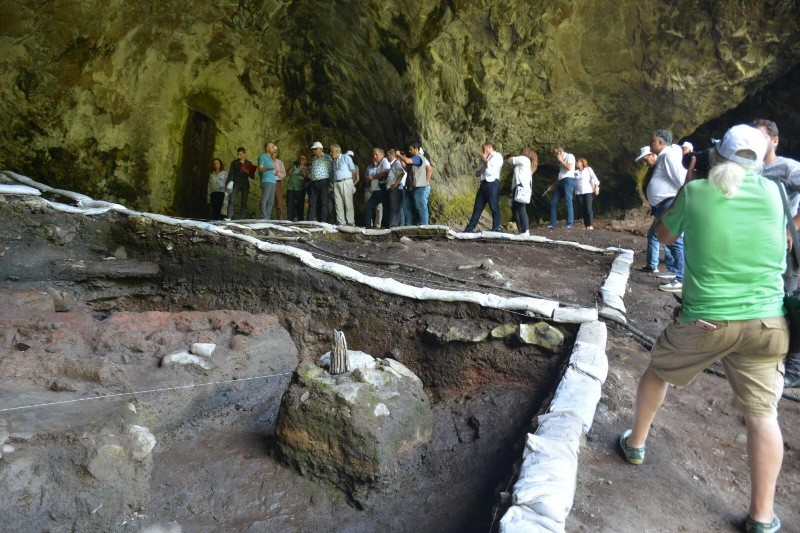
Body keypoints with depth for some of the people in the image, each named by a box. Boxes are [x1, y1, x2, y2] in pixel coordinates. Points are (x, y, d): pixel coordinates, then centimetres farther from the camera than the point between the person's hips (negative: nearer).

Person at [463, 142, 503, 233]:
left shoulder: (497, 156, 2)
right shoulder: (486, 159, 24)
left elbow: (490, 171, -11)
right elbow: (477, 174, 15)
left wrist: (485, 160, -1)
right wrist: (483, 164, -1)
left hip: (492, 184, -7)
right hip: (484, 184, 7)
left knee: (494, 208, -5)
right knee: (477, 208, 5)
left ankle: (496, 230, -1)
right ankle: (469, 229, 5)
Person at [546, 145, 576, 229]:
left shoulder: (569, 156, 2)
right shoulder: (562, 160, 25)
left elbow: (569, 167, -15)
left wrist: (560, 160, -3)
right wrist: (553, 185, 19)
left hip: (568, 180, -9)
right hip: (561, 182, 9)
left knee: (568, 202, -13)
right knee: (553, 202, 2)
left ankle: (570, 224, -15)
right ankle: (552, 224, 2)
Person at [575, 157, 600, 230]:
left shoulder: (588, 169, 9)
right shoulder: (576, 172, 18)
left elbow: (594, 178, 0)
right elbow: (574, 181, 16)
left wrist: (597, 187, -11)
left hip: (588, 192, -3)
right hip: (579, 193, 3)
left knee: (588, 208, -10)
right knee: (583, 209, -1)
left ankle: (590, 225, -13)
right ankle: (586, 225, 1)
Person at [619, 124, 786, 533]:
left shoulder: (696, 191, -5)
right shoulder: (771, 192, 3)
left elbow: (663, 235, 13)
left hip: (705, 321, -1)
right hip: (766, 321, 2)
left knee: (658, 370, 24)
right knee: (762, 414, 7)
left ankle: (636, 443, 39)